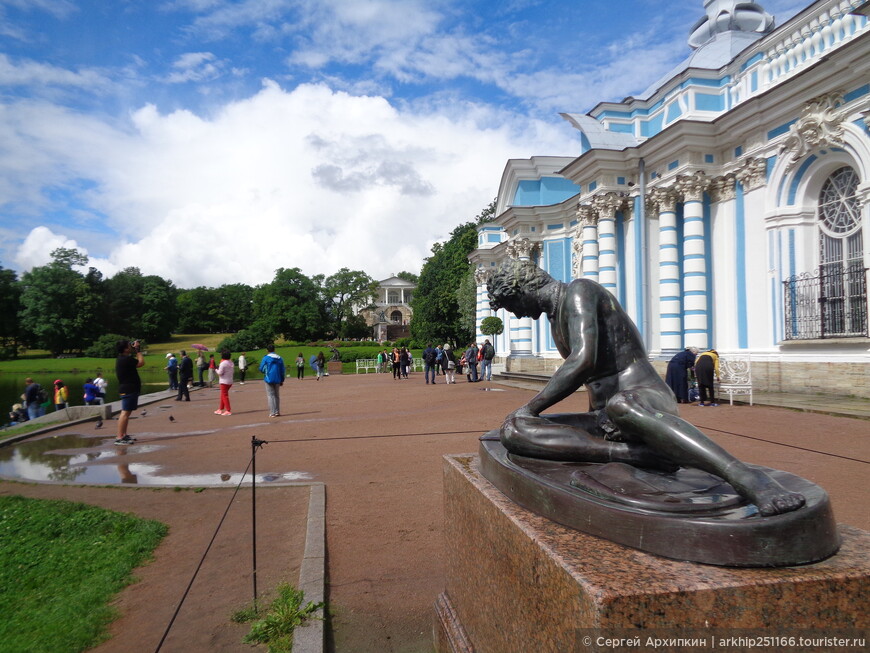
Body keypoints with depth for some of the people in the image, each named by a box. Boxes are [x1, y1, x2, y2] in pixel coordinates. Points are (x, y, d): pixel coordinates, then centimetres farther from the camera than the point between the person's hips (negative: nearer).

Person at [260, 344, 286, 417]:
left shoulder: (266, 358, -6)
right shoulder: (279, 358, 7)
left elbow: (261, 369, -3)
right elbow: (283, 370, 8)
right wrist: (282, 380, 15)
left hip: (269, 379, -4)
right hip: (277, 379, 4)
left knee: (270, 395, 0)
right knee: (276, 395, 15)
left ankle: (272, 413, -6)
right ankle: (277, 412, 14)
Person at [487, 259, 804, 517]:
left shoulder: (578, 291, -8)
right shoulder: (556, 318, 23)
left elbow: (583, 360, -24)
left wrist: (530, 408, -16)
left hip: (649, 400, -9)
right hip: (603, 422, 9)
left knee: (621, 405, -47)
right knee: (511, 431, -15)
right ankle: (632, 452, -26)